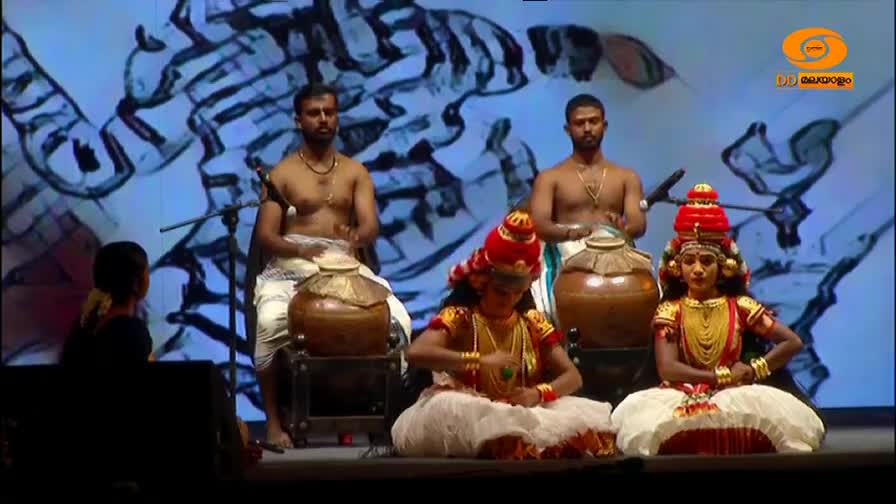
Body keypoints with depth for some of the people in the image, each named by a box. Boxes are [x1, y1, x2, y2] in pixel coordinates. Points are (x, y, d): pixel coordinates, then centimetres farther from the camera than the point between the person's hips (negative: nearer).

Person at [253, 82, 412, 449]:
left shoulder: (355, 172, 15)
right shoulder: (281, 174, 7)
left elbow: (371, 226, 0)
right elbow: (265, 235, -3)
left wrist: (358, 236, -27)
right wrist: (301, 250, -24)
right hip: (291, 268, -2)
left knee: (397, 319, -26)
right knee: (272, 323, -36)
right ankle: (273, 420, -23)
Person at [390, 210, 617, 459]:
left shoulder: (532, 322, 8)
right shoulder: (459, 318, -5)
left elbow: (572, 376, 5)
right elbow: (415, 353, -23)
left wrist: (539, 393, -18)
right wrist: (481, 361, -29)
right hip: (469, 414, -3)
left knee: (587, 417, -18)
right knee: (444, 408, -39)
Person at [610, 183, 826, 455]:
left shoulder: (740, 307, 5)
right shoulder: (670, 310, 2)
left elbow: (793, 342, 4)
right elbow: (667, 369, -12)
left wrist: (754, 371, -6)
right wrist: (724, 377, -13)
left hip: (735, 398, 1)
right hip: (682, 399, -1)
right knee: (646, 422, -34)